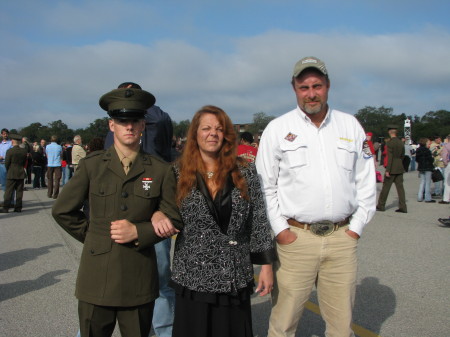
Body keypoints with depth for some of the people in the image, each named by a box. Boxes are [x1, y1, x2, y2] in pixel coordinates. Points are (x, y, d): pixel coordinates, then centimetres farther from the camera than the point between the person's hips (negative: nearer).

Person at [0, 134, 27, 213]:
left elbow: (6, 163, -6)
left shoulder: (10, 151, -12)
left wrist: (8, 171, 10)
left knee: (9, 191, 0)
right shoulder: (24, 151, 1)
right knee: (19, 191, 7)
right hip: (21, 174, 4)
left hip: (11, 174, -4)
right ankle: (18, 207, 9)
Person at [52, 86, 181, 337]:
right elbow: (63, 211, 9)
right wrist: (93, 236, 5)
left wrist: (138, 232, -11)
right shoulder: (91, 165, 1)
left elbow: (173, 220, 2)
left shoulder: (161, 171, -1)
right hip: (96, 280, 0)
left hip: (139, 281, 0)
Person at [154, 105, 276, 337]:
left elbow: (258, 221, 1)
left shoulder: (244, 172, -1)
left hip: (235, 277, 0)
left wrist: (266, 265, -1)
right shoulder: (179, 172, 0)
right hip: (192, 277, 0)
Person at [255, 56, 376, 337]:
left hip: (342, 238, 2)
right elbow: (265, 185, 3)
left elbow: (366, 180, 12)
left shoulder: (351, 125, 9)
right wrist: (279, 229, -4)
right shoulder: (278, 128, 2)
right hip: (295, 237, -2)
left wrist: (357, 226, 5)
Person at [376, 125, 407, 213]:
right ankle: (403, 207, 4)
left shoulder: (390, 143, -13)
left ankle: (381, 205, 13)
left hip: (392, 168, -6)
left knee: (386, 187, 4)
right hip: (400, 168, 6)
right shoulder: (401, 143, 9)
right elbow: (402, 156, 14)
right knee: (400, 187, 6)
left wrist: (387, 170, -16)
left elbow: (390, 157, -17)